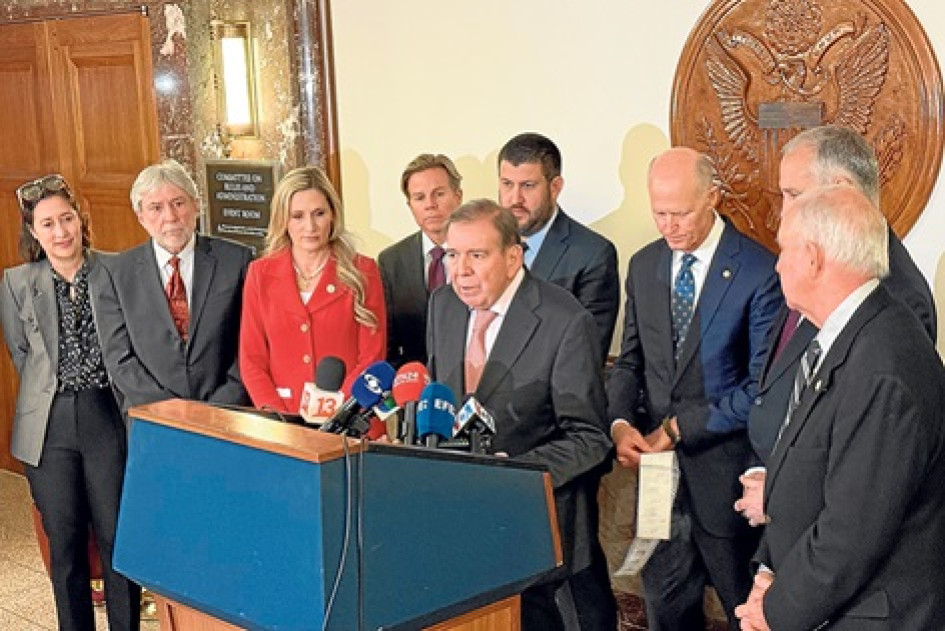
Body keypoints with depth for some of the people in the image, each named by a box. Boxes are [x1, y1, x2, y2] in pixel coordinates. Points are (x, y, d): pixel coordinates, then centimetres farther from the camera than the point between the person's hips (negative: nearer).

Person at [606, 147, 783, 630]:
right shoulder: (643, 266, 6)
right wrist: (621, 422, -7)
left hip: (725, 470, -5)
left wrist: (679, 427, -14)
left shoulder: (759, 272, -13)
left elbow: (761, 387, -14)